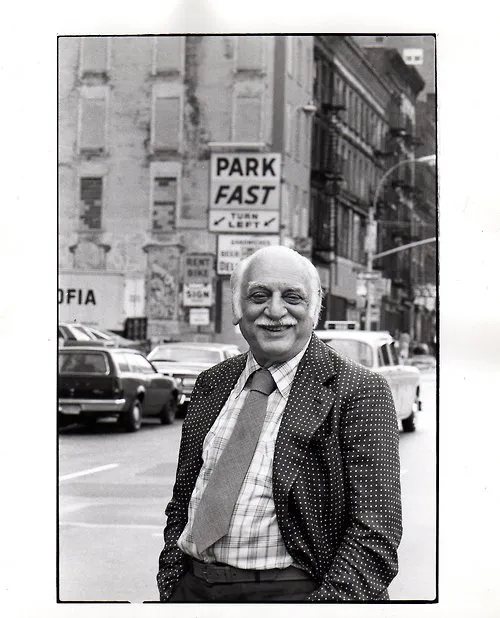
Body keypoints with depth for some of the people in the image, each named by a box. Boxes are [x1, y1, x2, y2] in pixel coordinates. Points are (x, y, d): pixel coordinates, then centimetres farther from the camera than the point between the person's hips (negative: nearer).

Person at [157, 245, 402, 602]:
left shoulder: (359, 391, -8)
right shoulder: (212, 384, 10)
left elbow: (374, 532, -13)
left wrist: (330, 602, -21)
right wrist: (170, 584, 5)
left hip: (288, 592, -4)